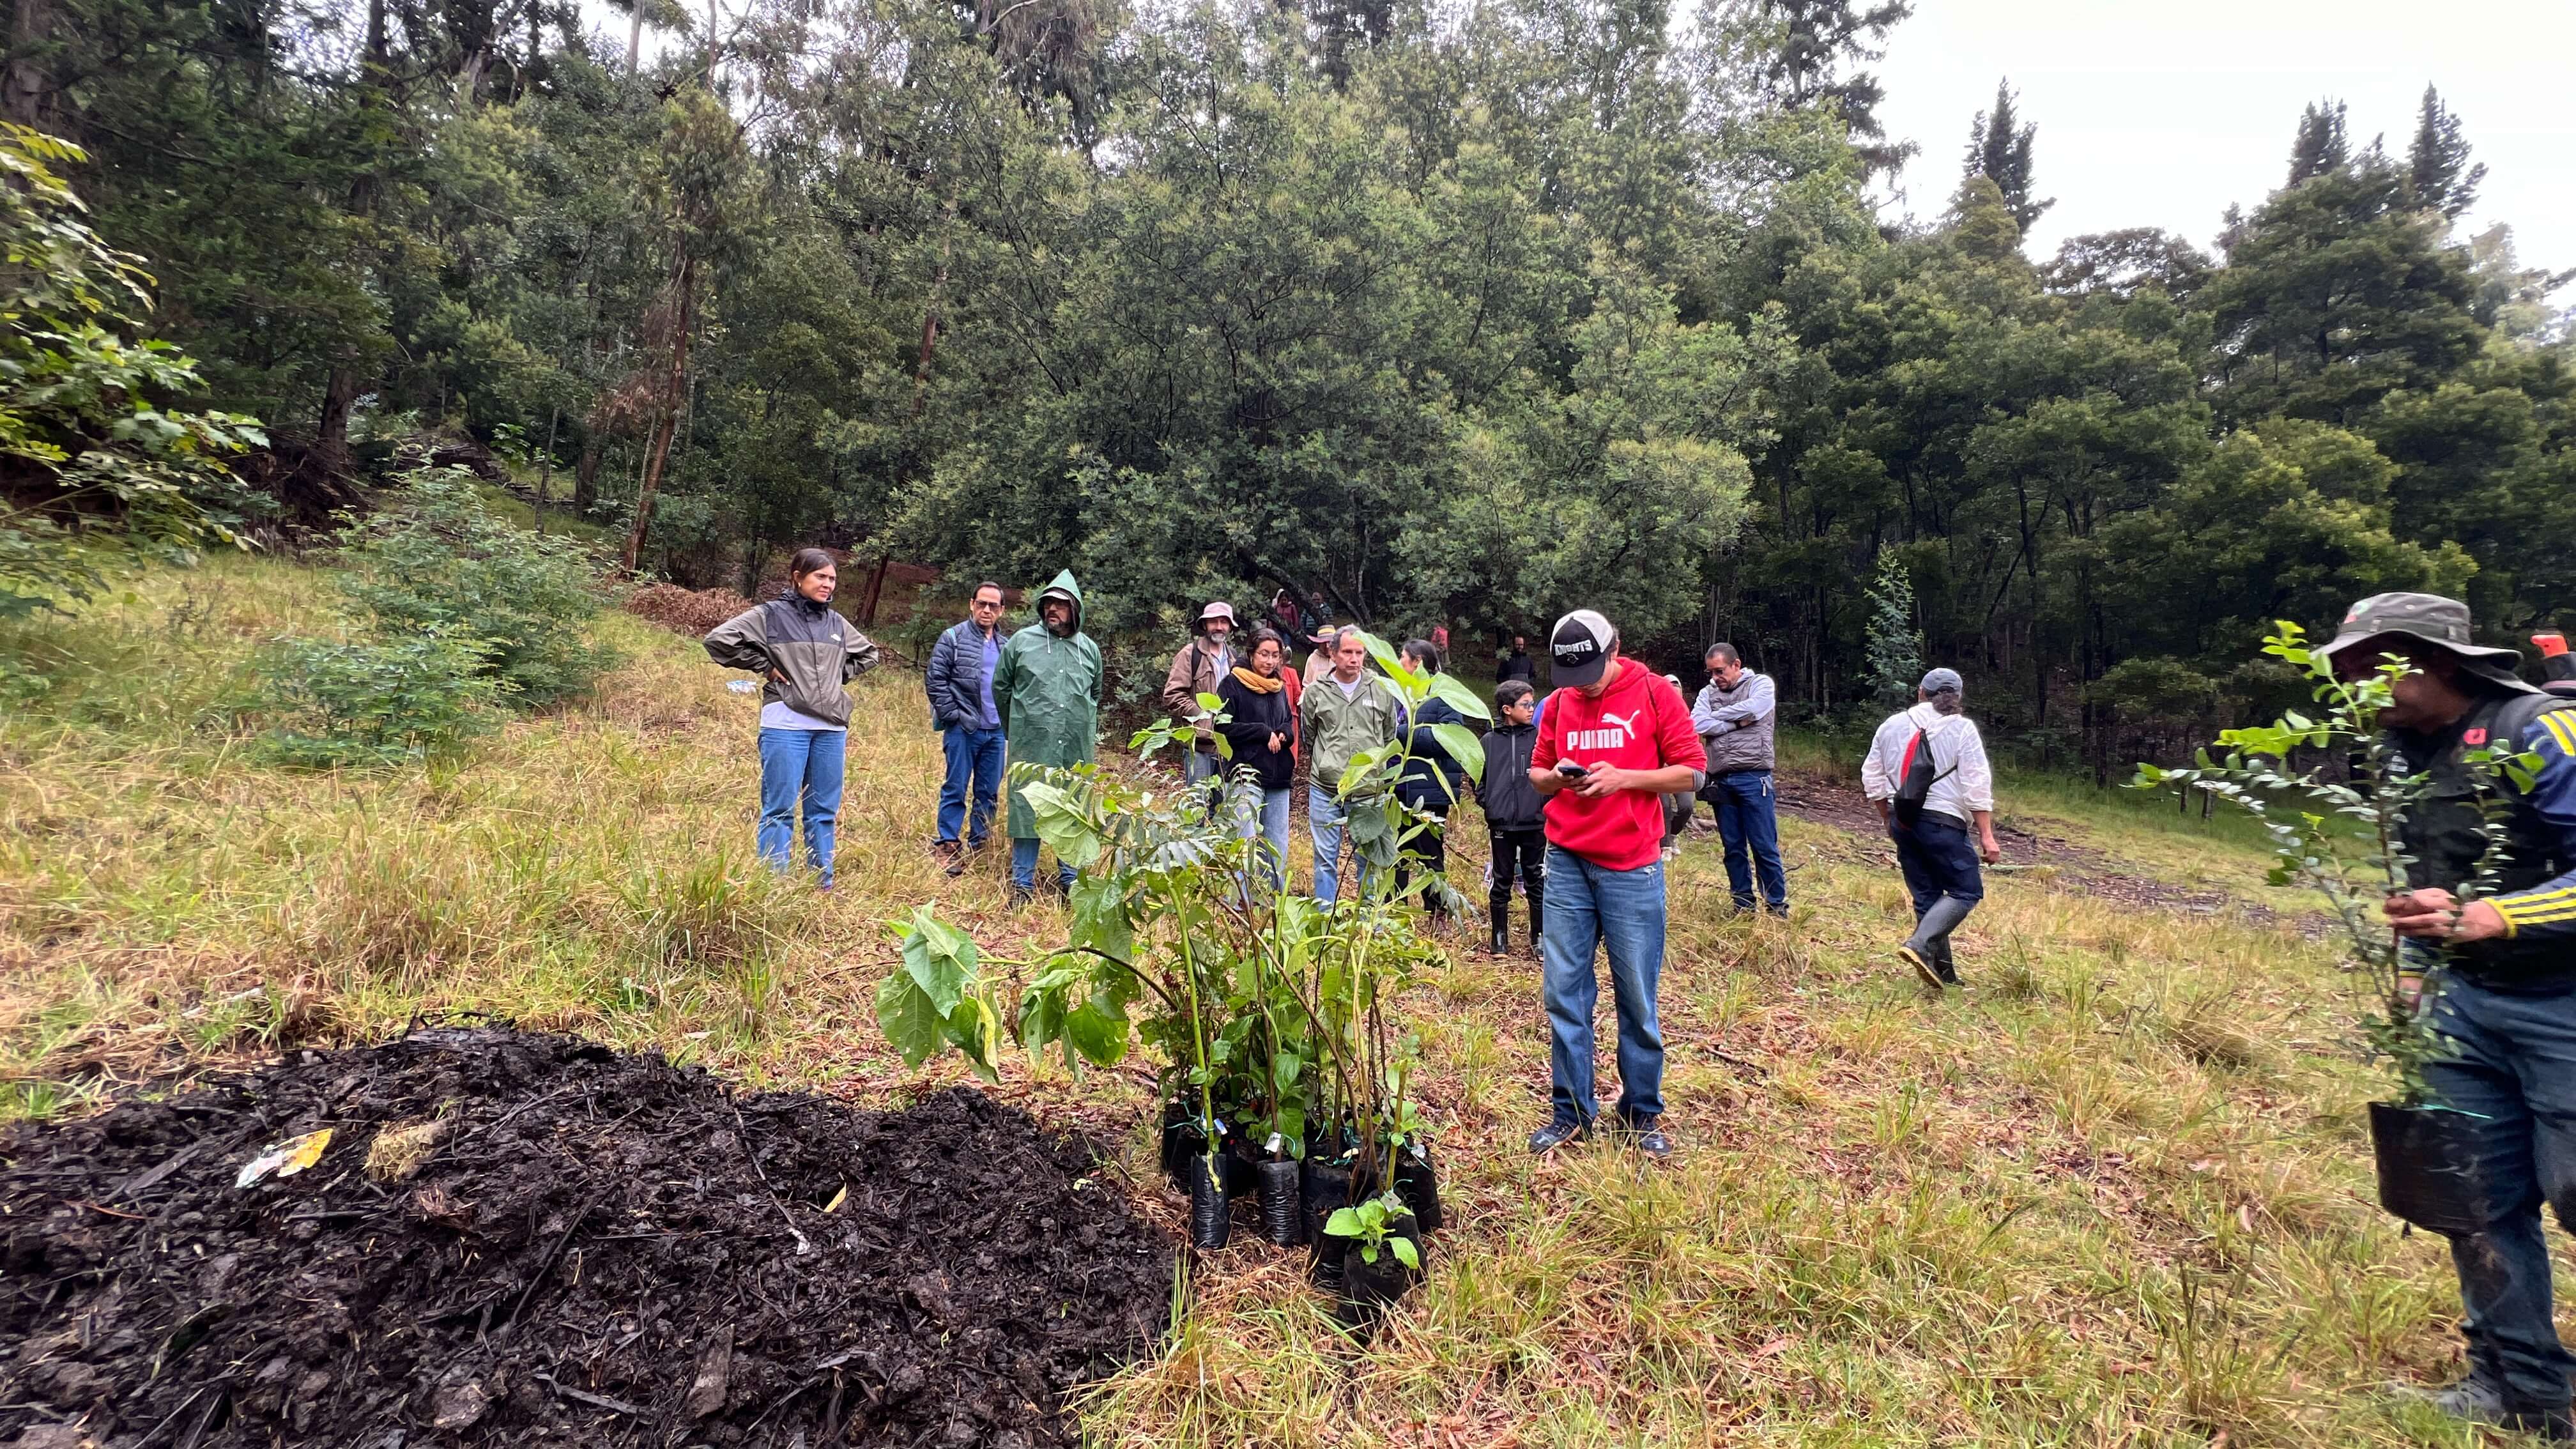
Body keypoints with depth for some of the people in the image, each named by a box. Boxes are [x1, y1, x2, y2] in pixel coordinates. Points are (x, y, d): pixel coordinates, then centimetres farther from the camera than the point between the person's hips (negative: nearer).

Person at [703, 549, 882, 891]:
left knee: (825, 810, 9)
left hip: (832, 729, 5)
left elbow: (869, 654, 30)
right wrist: (764, 667, -7)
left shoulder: (837, 623, 14)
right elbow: (718, 639, -8)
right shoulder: (770, 615, -1)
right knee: (779, 808, -2)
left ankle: (823, 885, 17)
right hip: (785, 726, -5)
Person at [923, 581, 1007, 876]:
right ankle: (946, 846, 9)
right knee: (956, 789, 0)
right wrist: (953, 715, -11)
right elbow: (934, 679, -6)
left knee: (989, 792, 10)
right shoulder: (953, 639, -4)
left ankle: (979, 844, 21)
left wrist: (1007, 717, 7)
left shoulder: (1005, 646, 11)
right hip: (963, 729, -5)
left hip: (996, 731, 5)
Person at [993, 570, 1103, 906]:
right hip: (1030, 746, -2)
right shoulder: (1022, 641, 0)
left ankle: (1071, 877, 21)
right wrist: (1016, 727, 16)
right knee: (1027, 809, 2)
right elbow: (1001, 686, 11)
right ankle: (1023, 882, 11)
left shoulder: (1089, 649, 8)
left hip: (1076, 750, 2)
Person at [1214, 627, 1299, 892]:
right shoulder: (1232, 684, -4)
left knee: (1278, 844, 9)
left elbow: (1291, 722, 24)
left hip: (1279, 775, 6)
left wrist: (1283, 734, 0)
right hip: (1247, 773, -6)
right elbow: (1225, 728, -8)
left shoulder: (1280, 686, 15)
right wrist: (1265, 733, -11)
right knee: (1246, 840, -9)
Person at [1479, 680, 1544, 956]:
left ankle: (1539, 938, 19)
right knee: (1501, 881, 10)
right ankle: (1500, 938, 21)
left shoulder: (1539, 737, 0)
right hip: (1501, 823, 1)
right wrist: (1487, 803, 2)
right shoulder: (1489, 741, 3)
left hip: (1534, 822, -1)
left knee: (1536, 881, 7)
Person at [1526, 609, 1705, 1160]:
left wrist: (1622, 777, -16)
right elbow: (1537, 774, 15)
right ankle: (1571, 1112, 19)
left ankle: (1643, 1115, 22)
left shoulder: (1655, 693, -2)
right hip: (1567, 866, 3)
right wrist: (1557, 777, -7)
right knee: (1564, 992, 5)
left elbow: (1690, 773, -3)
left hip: (1631, 870, -3)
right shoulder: (1560, 703, 9)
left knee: (1637, 999, 5)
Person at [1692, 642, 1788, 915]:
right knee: (1734, 848, 9)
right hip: (1720, 780, 3)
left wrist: (1715, 717, -2)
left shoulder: (1761, 684, 5)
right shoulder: (1707, 692, 11)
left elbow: (1751, 709, -15)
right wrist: (1737, 723, -8)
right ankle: (1743, 907, 18)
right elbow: (1698, 725, -5)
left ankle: (1777, 908, 9)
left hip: (1753, 778, -3)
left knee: (1764, 847, -2)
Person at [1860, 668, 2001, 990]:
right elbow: (1977, 786, -8)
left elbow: (1871, 778, 12)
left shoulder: (1892, 725, 10)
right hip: (1942, 821, -5)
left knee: (1927, 895, 12)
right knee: (1966, 891, 2)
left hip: (1903, 821, 5)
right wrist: (1987, 836, -6)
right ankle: (1920, 945, -18)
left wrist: (1888, 819, 24)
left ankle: (1943, 972, 15)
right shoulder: (1961, 728, -3)